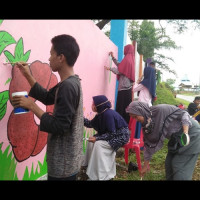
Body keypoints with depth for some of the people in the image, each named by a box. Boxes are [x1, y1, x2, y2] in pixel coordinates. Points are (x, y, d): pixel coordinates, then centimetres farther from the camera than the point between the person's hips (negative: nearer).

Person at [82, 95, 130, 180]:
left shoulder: (108, 114, -28)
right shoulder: (101, 113, -1)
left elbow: (112, 133, -27)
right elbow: (90, 124, 8)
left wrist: (97, 138, -25)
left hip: (121, 136, -9)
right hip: (111, 134, 9)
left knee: (98, 143, -22)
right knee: (91, 140, 1)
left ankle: (102, 175, -11)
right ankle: (90, 164, 16)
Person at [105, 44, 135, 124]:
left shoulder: (127, 59, -11)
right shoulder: (130, 58, 16)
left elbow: (119, 71, -12)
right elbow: (120, 65, 23)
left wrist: (110, 68, 0)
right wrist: (113, 57, 24)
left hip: (123, 87, -9)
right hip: (128, 86, 9)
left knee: (122, 106, -5)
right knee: (126, 105, 12)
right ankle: (127, 121, 18)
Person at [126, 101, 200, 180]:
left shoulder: (161, 110, -27)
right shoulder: (146, 125, -3)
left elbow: (183, 114, -22)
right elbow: (149, 144, 4)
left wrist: (185, 132, -35)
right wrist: (146, 165, 8)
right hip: (177, 138, 7)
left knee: (180, 166, -4)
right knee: (169, 164, 11)